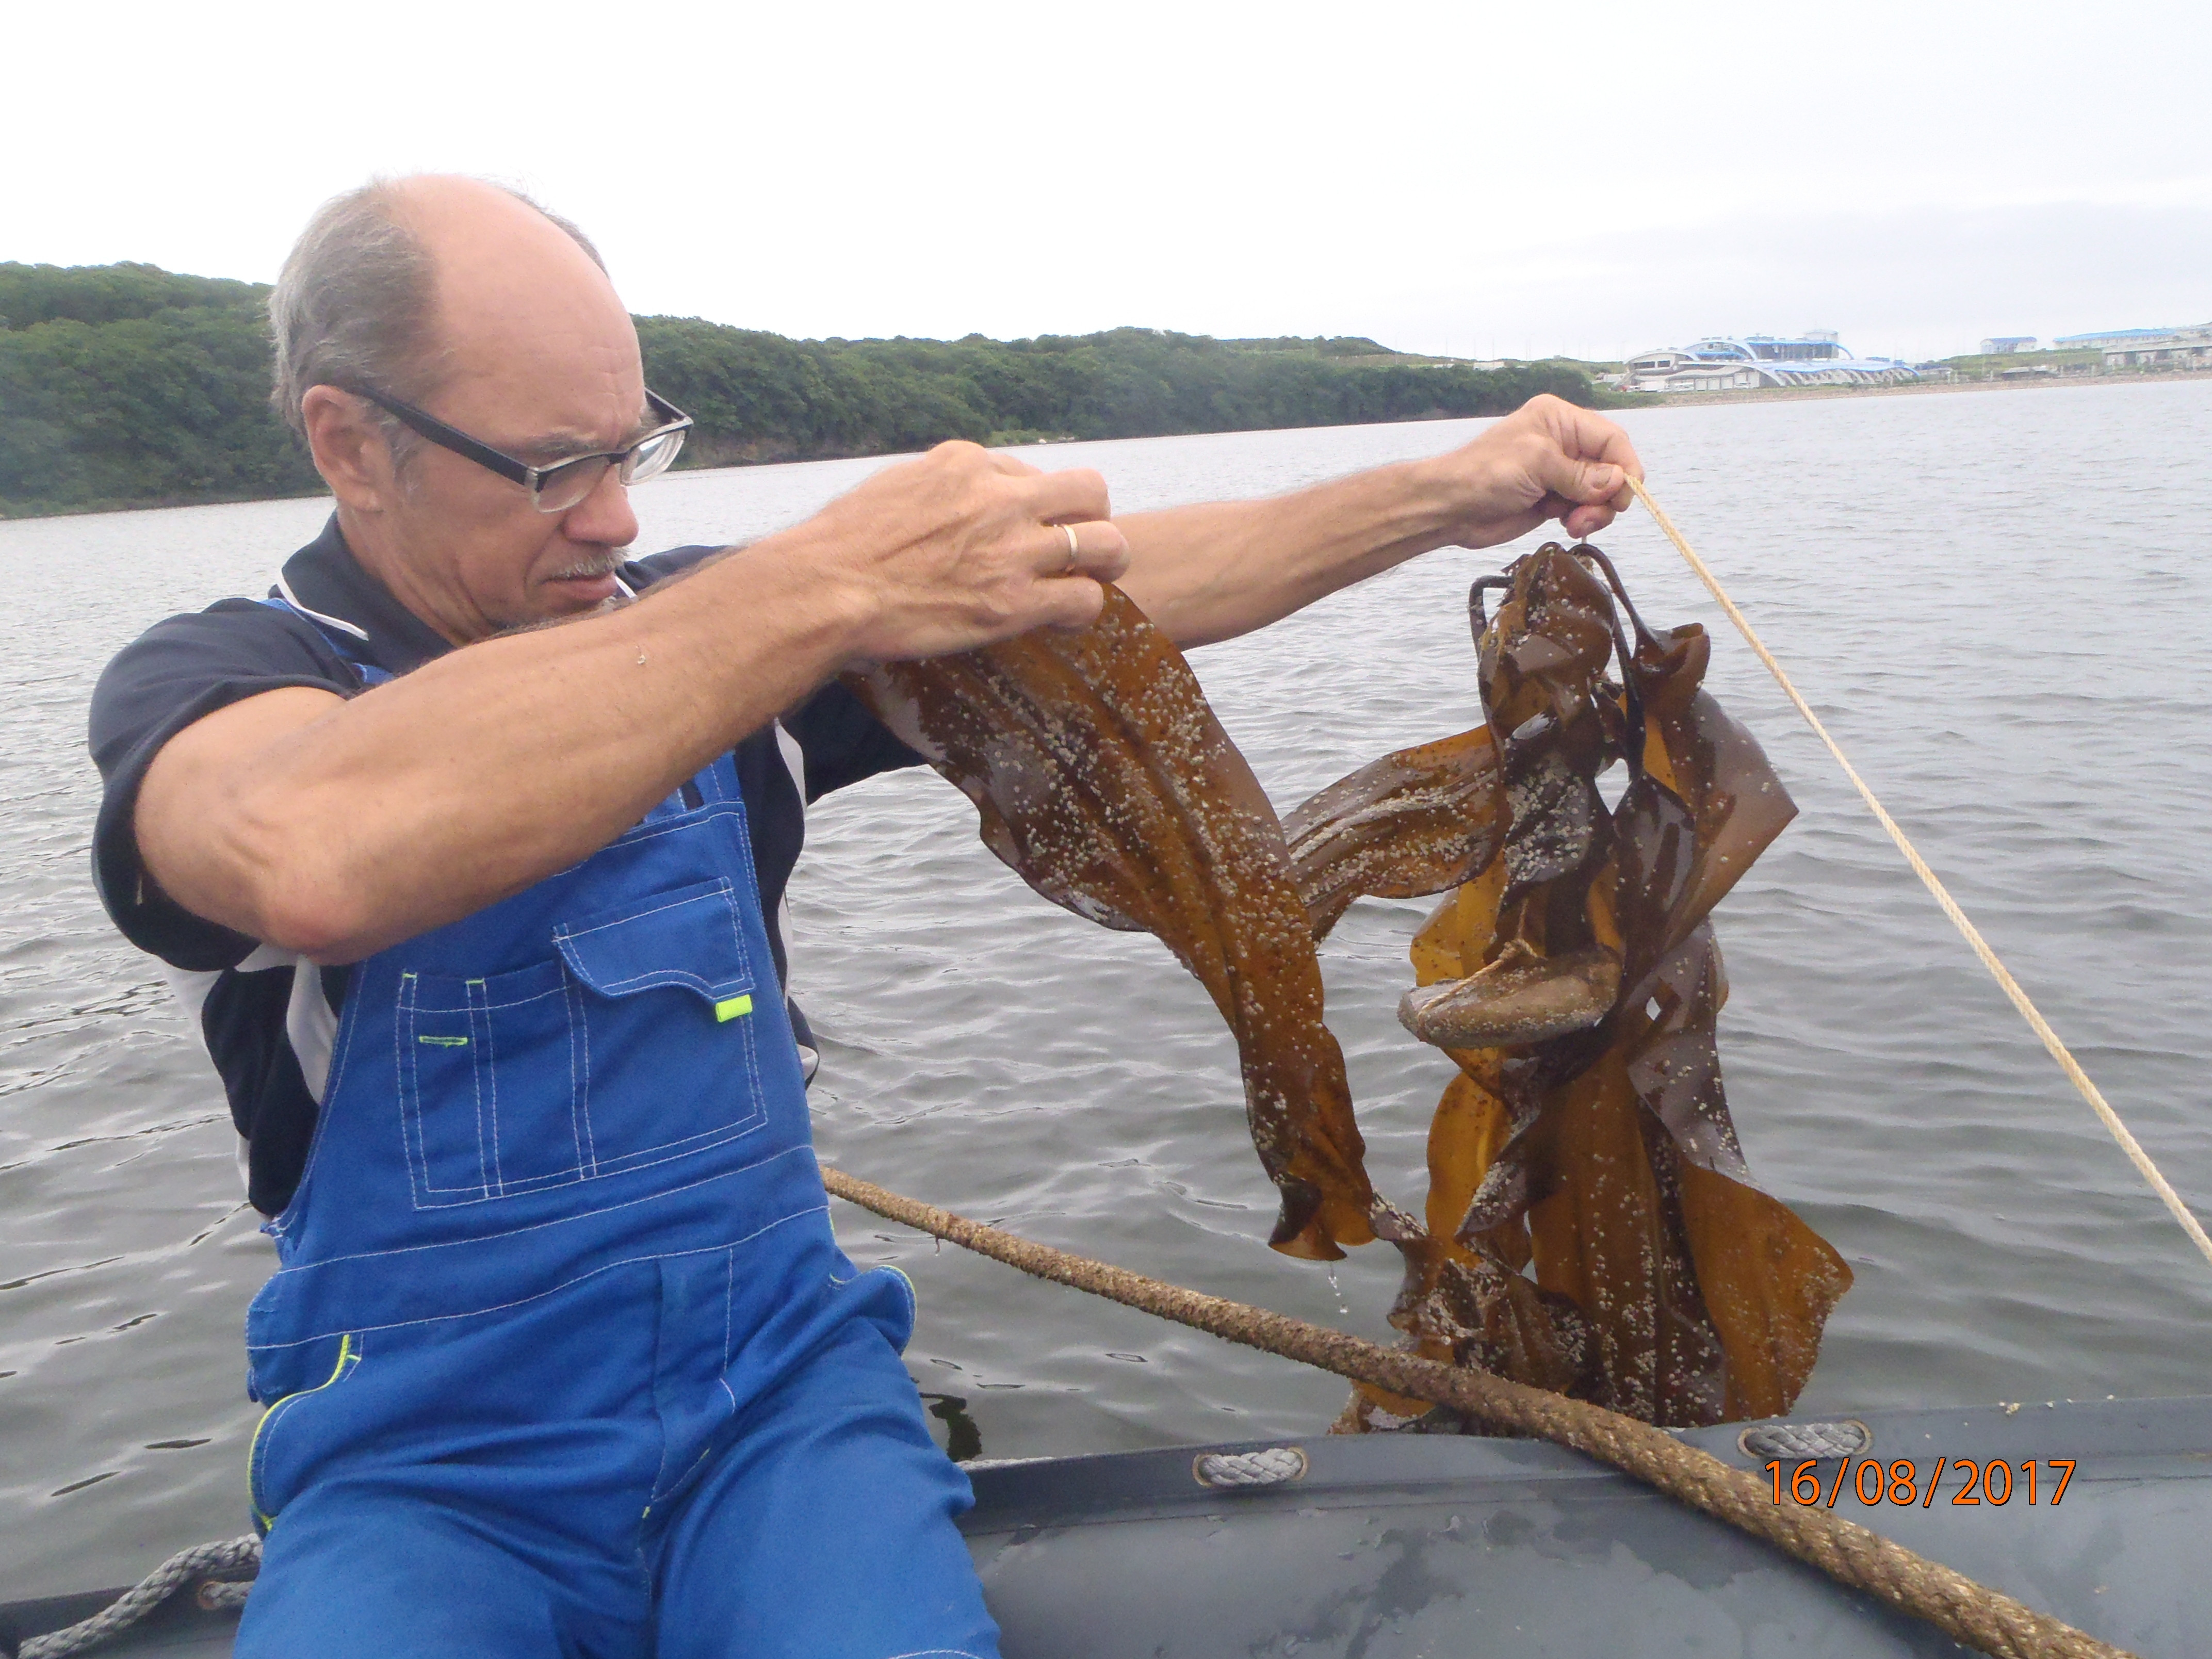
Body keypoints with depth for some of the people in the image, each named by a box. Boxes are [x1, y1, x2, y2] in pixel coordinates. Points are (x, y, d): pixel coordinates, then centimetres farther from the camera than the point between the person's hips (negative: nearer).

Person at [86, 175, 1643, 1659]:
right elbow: (321, 864, -34)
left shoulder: (697, 632, 3)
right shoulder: (207, 681, -8)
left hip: (778, 1379, 3)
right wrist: (833, 583, -37)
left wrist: (1450, 493, -1)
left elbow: (1106, 586, 3)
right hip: (430, 1457, -2)